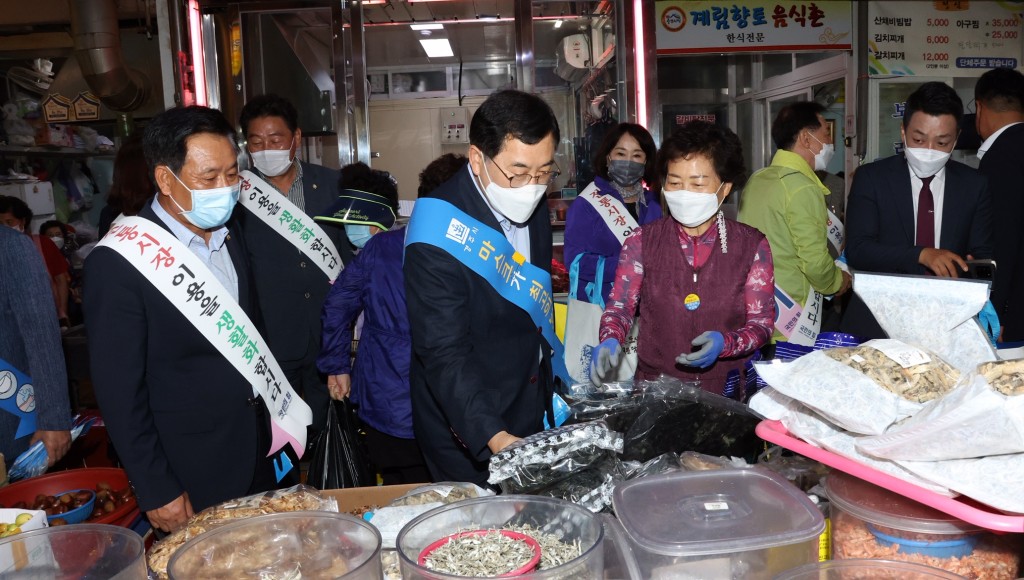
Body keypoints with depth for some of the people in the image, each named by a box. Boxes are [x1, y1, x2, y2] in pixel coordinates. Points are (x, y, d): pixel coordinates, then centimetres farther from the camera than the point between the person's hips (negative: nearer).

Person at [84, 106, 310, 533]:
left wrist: (275, 423, 12)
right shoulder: (117, 263, -19)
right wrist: (157, 492, -12)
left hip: (259, 456, 6)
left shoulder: (228, 235, 2)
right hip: (192, 483, -6)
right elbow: (118, 392, -15)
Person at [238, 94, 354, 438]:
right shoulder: (238, 194, -6)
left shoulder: (330, 183, 0)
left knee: (324, 430, 17)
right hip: (270, 341, -2)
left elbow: (349, 247, 10)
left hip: (329, 336, 2)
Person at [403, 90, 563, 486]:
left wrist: (550, 389, 14)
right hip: (468, 435, -7)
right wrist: (495, 438, -37)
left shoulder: (534, 215, 1)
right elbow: (444, 353, -28)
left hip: (532, 417, 8)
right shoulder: (440, 234, -25)